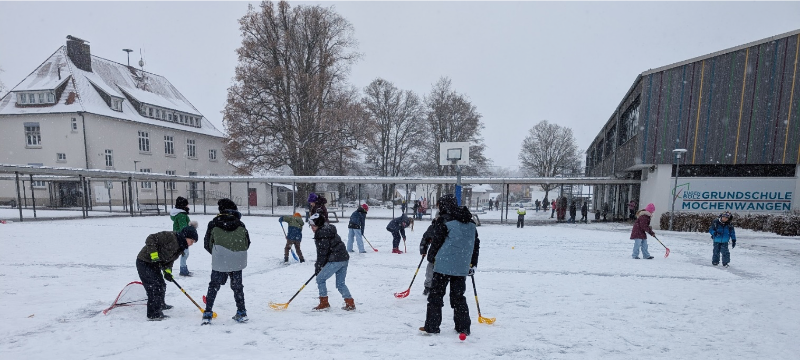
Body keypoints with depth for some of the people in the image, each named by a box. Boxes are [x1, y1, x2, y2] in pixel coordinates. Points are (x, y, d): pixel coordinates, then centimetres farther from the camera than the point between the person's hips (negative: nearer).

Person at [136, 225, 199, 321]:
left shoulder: (181, 247, 5)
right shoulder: (169, 236, -22)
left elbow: (168, 260, 6)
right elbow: (150, 239, -25)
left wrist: (167, 271, -11)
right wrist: (154, 254, -30)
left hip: (154, 265, 10)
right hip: (144, 262, -9)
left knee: (161, 286, 22)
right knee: (155, 287, -12)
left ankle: (160, 304, 47)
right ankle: (153, 314, -4)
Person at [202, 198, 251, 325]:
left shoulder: (213, 224, -3)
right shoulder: (240, 225, 1)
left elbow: (207, 244, 3)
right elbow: (247, 243, 6)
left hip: (219, 262, -1)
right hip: (237, 262, 2)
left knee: (213, 287, 16)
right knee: (237, 287, 14)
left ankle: (207, 314, 16)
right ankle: (242, 313, 20)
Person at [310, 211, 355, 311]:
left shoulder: (321, 234, -12)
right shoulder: (328, 229, 17)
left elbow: (322, 253, -12)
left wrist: (318, 267, 0)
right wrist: (319, 265, 22)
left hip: (335, 260, -10)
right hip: (344, 258, 10)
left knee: (320, 279, 5)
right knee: (340, 283, 17)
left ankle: (324, 303, 13)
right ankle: (350, 303, 16)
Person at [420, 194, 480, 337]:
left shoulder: (443, 220, -8)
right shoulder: (470, 222, 11)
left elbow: (436, 242, -8)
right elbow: (476, 243, 14)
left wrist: (431, 257, 10)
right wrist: (473, 263, 22)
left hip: (444, 264, -6)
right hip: (462, 266, 6)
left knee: (436, 294, 6)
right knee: (458, 296, 16)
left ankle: (432, 326, 11)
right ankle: (463, 327, 20)